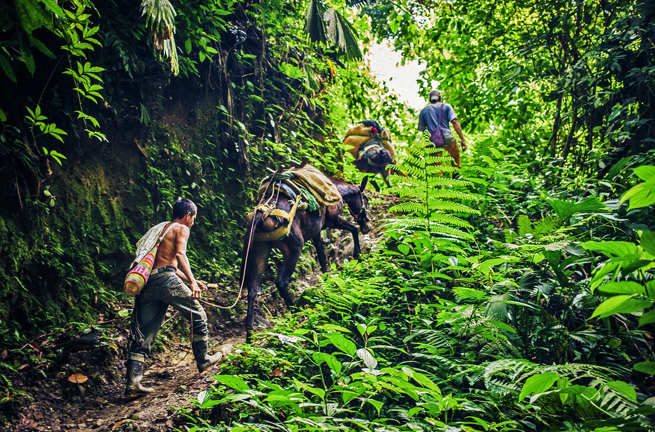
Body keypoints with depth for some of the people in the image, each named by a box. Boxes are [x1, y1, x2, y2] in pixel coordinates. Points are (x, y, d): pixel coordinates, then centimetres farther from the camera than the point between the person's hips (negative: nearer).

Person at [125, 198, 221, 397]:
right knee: (198, 316, 13)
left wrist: (190, 281, 37)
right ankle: (203, 360, 25)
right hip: (166, 280, -8)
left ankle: (133, 383, 1)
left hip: (147, 283, 8)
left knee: (142, 335, 6)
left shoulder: (161, 229, 31)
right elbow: (180, 255, -14)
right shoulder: (181, 228, 5)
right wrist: (192, 281, -20)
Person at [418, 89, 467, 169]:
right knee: (455, 157, 24)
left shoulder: (423, 111, 18)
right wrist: (462, 139, -4)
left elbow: (421, 129, 16)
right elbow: (455, 122, -2)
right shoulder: (446, 106, 11)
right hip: (447, 138, -1)